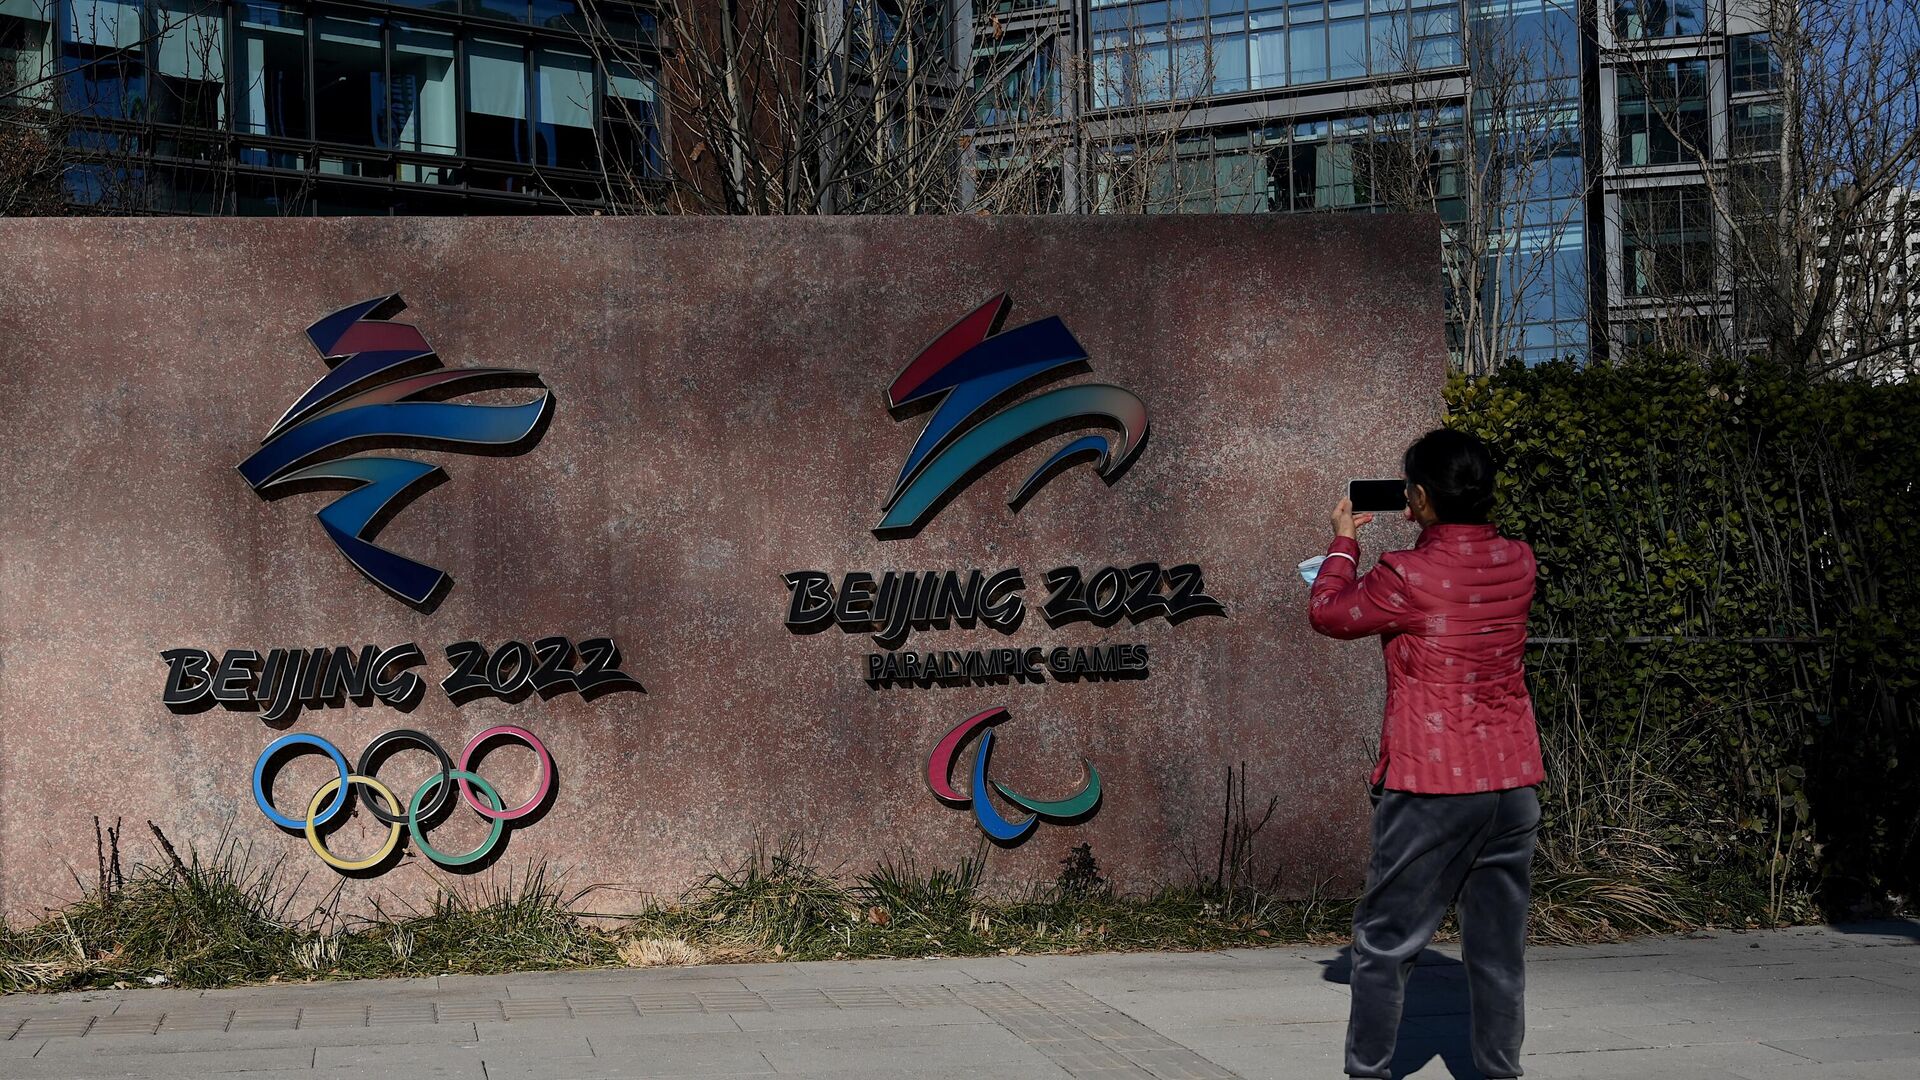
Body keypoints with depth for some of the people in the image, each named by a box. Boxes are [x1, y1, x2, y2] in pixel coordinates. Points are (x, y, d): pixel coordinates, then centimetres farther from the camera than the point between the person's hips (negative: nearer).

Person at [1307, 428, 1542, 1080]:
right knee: (1498, 947, 10)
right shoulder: (1518, 563, 1)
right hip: (1513, 782, 5)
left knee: (1385, 944, 6)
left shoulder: (1408, 576, -15)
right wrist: (1429, 534, 23)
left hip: (1431, 788, -5)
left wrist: (1343, 542, 15)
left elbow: (1328, 614, 2)